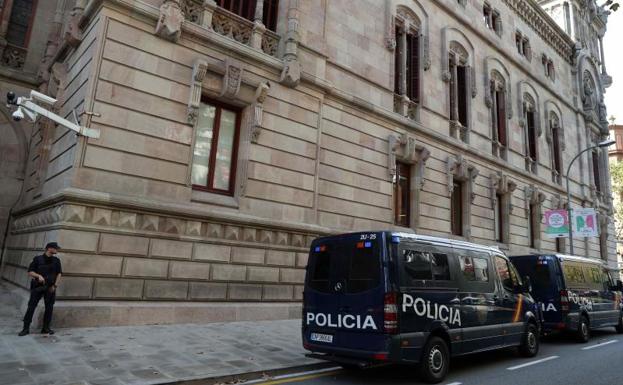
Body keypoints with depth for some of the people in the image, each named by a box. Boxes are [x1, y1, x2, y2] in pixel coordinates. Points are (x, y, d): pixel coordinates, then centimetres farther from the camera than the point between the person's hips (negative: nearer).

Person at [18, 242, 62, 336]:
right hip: (37, 286, -2)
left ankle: (46, 328, 13)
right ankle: (26, 328, 7)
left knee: (49, 308, 3)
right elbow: (30, 272, -1)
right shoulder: (38, 259, -1)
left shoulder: (56, 260, 6)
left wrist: (55, 285, -2)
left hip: (50, 288, 2)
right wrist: (38, 276, -18)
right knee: (31, 306, -3)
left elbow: (59, 273, 6)